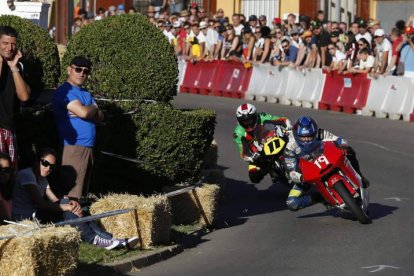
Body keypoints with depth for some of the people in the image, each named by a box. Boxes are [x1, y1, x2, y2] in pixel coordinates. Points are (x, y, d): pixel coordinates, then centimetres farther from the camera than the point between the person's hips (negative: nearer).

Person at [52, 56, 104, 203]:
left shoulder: (85, 93, 20)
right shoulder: (65, 91, -8)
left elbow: (100, 117, 11)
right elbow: (83, 112, -21)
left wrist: (88, 111, -9)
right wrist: (94, 108, 1)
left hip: (88, 148, 9)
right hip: (73, 147, -9)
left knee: (83, 194, 11)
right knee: (73, 196, -12)